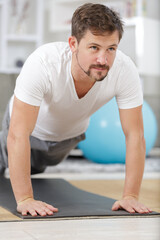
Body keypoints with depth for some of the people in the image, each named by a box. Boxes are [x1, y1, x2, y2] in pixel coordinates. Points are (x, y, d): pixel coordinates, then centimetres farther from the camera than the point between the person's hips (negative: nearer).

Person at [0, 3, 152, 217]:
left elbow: (135, 136, -30)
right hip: (31, 129, -3)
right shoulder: (43, 63, -46)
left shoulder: (125, 70, -37)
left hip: (69, 133, 4)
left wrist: (130, 196, -35)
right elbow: (19, 135, -45)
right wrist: (24, 199, -48)